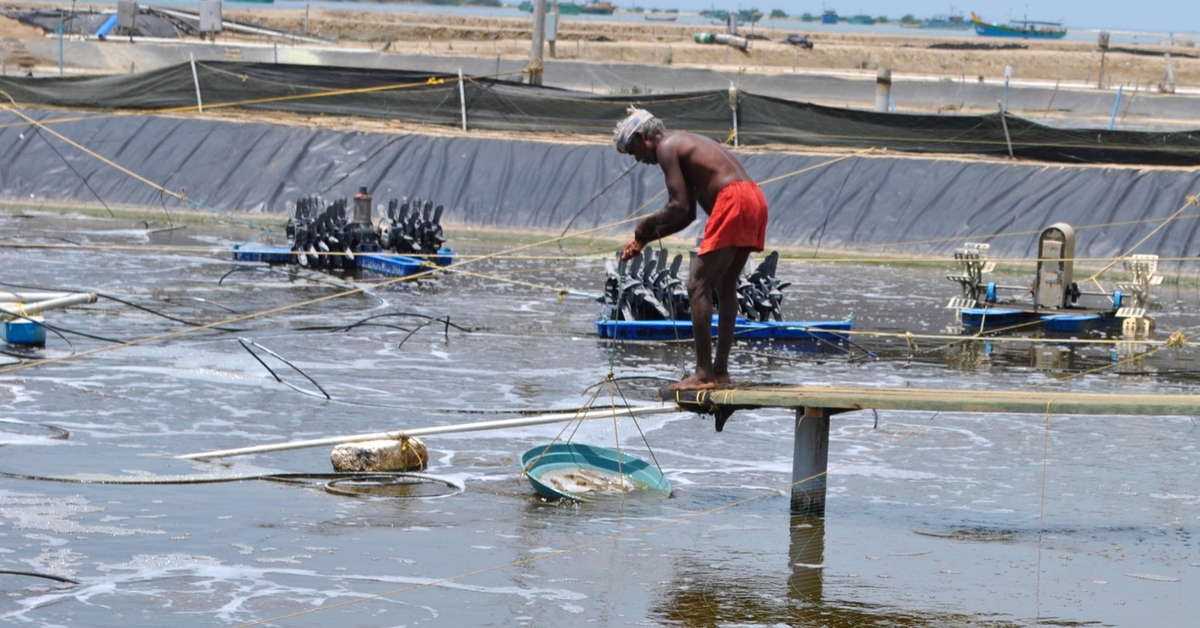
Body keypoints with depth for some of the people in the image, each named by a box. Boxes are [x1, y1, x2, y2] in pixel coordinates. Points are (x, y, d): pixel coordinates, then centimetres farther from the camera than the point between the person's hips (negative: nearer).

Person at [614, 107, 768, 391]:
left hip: (732, 201, -10)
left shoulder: (666, 147, -1)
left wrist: (645, 227, 5)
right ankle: (720, 369, 20)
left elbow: (679, 208, -10)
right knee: (725, 286, 18)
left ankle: (703, 373, -12)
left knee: (698, 285, -8)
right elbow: (688, 214, 28)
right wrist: (645, 239, 26)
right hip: (754, 198, 10)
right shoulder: (684, 144, 28)